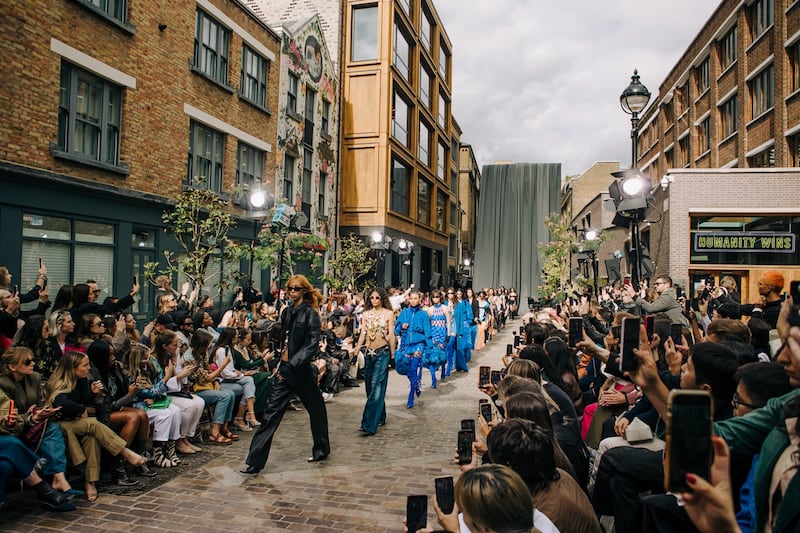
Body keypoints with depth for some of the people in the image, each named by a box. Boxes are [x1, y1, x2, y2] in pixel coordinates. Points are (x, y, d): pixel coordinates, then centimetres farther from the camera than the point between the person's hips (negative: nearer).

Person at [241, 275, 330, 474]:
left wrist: (291, 365, -21)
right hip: (284, 369, 6)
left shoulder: (310, 314, -9)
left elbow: (312, 345, -17)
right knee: (272, 412, 5)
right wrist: (280, 363, 13)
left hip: (301, 371, -6)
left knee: (316, 409, 10)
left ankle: (322, 450, 29)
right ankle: (255, 462, 9)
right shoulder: (286, 312, 10)